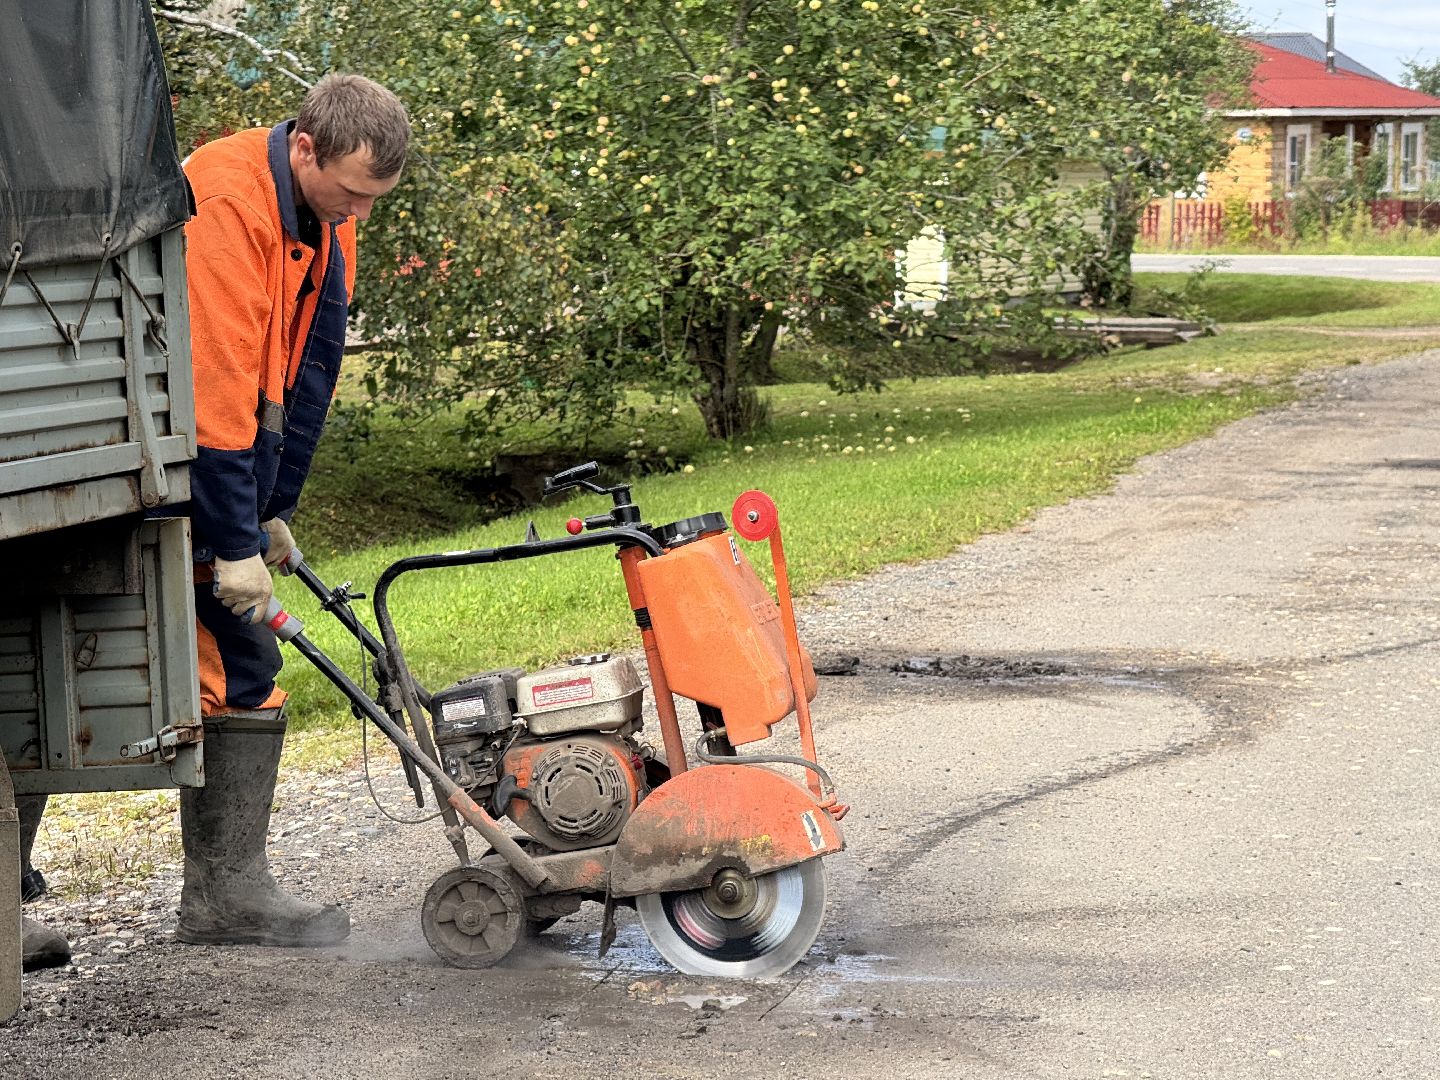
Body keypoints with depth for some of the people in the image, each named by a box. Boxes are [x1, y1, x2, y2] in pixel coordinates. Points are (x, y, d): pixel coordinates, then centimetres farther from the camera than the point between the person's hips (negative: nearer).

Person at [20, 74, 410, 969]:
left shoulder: (325, 216, 6)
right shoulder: (224, 204, -23)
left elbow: (308, 371, 13)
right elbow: (217, 388, -24)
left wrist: (273, 511, 13)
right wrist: (235, 545, -21)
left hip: (218, 461, 9)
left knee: (245, 673, 6)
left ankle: (228, 892, 10)